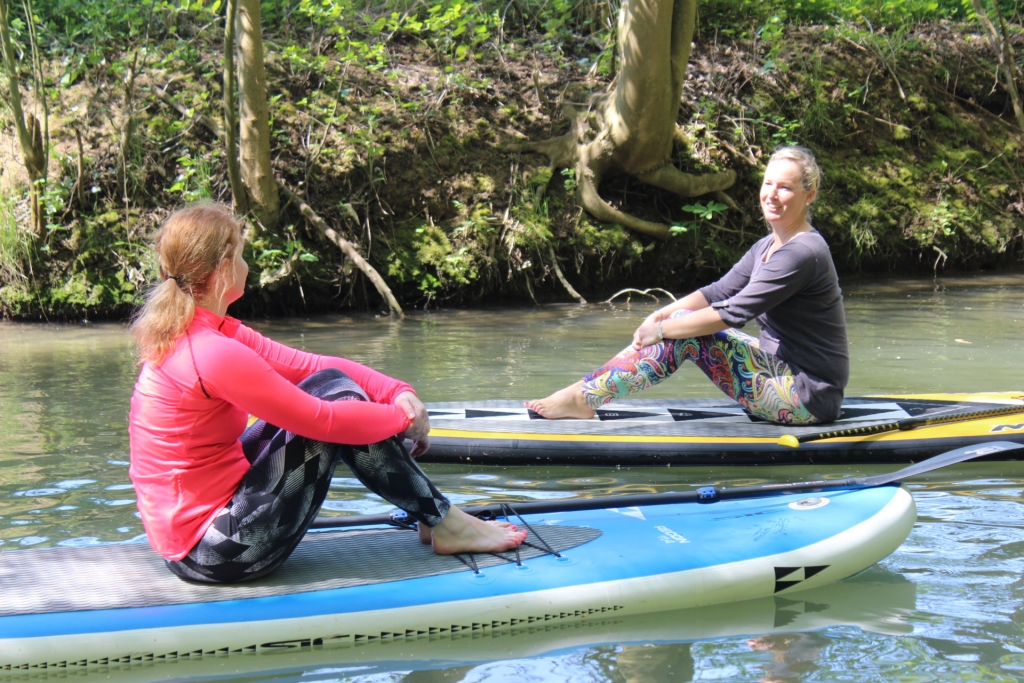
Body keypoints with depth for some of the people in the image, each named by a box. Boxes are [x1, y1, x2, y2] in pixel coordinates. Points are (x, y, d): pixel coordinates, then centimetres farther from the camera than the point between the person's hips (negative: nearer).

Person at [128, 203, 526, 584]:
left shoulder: (187, 334, 8)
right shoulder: (213, 354, -23)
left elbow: (311, 365, 6)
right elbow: (324, 421, -19)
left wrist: (398, 392, -6)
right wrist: (405, 417, -3)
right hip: (215, 553, -10)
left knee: (327, 382, 9)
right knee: (334, 393, -10)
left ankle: (429, 513, 12)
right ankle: (445, 524, 1)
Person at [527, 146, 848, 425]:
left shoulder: (803, 252, -20)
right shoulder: (767, 246, 11)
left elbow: (733, 313, -23)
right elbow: (719, 292, 8)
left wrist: (661, 330, -16)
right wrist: (661, 315, -8)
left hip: (809, 397, -9)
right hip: (780, 369, 9)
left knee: (684, 331, -17)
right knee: (682, 322, 0)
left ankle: (583, 397, -11)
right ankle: (587, 390, -2)